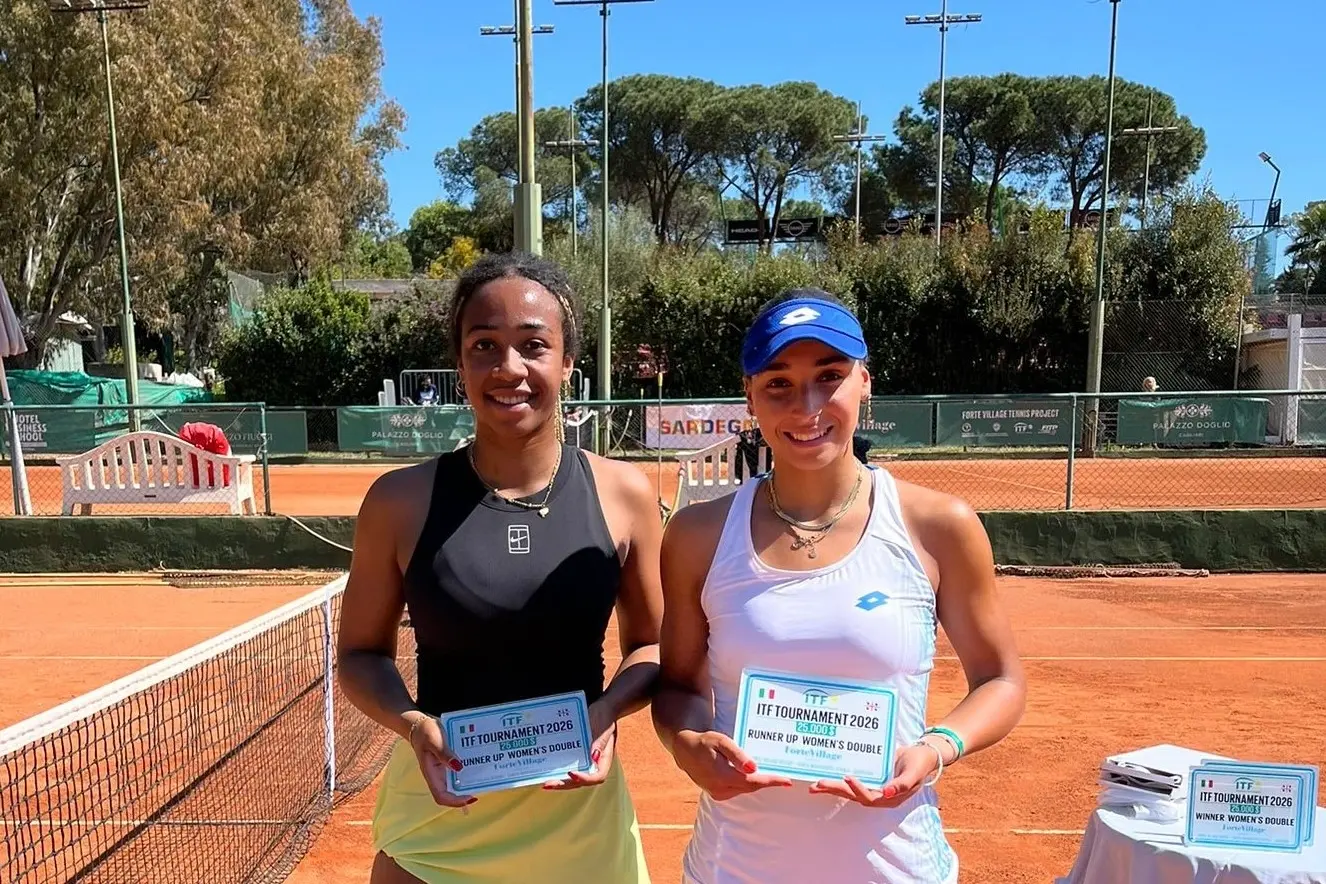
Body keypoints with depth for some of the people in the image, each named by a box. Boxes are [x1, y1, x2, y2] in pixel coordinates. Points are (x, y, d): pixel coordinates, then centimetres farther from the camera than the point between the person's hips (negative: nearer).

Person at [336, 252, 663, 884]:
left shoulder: (624, 495, -9)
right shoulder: (401, 500, -9)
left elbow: (652, 646, 2)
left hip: (579, 816, 1)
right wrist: (413, 725, -16)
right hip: (436, 818, 0)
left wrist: (610, 708, -16)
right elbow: (361, 653, 1)